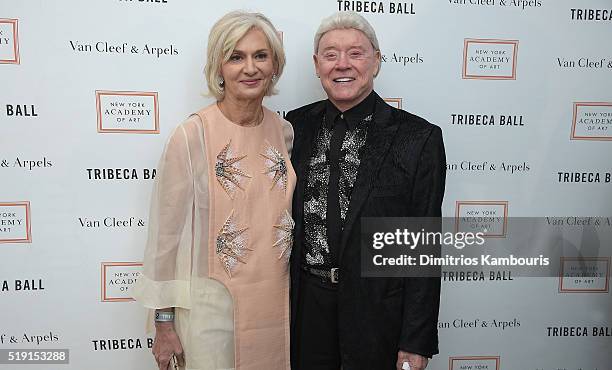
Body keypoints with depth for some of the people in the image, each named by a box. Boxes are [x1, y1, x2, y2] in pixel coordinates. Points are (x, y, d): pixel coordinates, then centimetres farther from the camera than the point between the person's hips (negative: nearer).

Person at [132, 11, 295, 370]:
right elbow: (166, 232, -8)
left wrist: (293, 294, 13)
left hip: (275, 302, 5)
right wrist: (164, 324, -4)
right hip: (211, 305, -4)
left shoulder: (284, 132, 0)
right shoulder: (192, 136, -13)